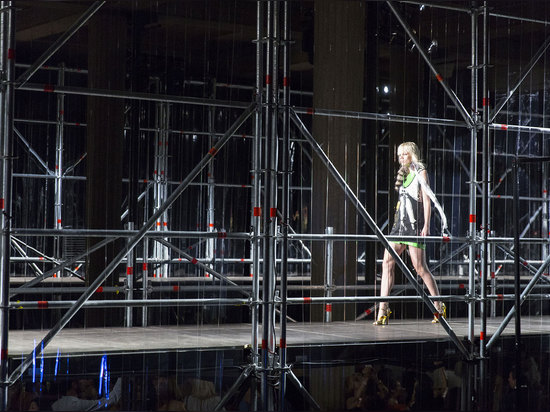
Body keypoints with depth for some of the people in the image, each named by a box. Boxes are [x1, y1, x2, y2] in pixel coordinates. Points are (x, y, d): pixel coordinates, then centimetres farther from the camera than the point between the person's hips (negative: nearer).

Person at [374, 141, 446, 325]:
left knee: (420, 267, -5)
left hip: (414, 224, -7)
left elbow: (427, 200, -7)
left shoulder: (420, 172, -1)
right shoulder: (403, 174, 20)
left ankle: (439, 307, 10)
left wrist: (426, 226, -13)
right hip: (400, 223, 7)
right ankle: (383, 310, -11)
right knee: (387, 262, -7)